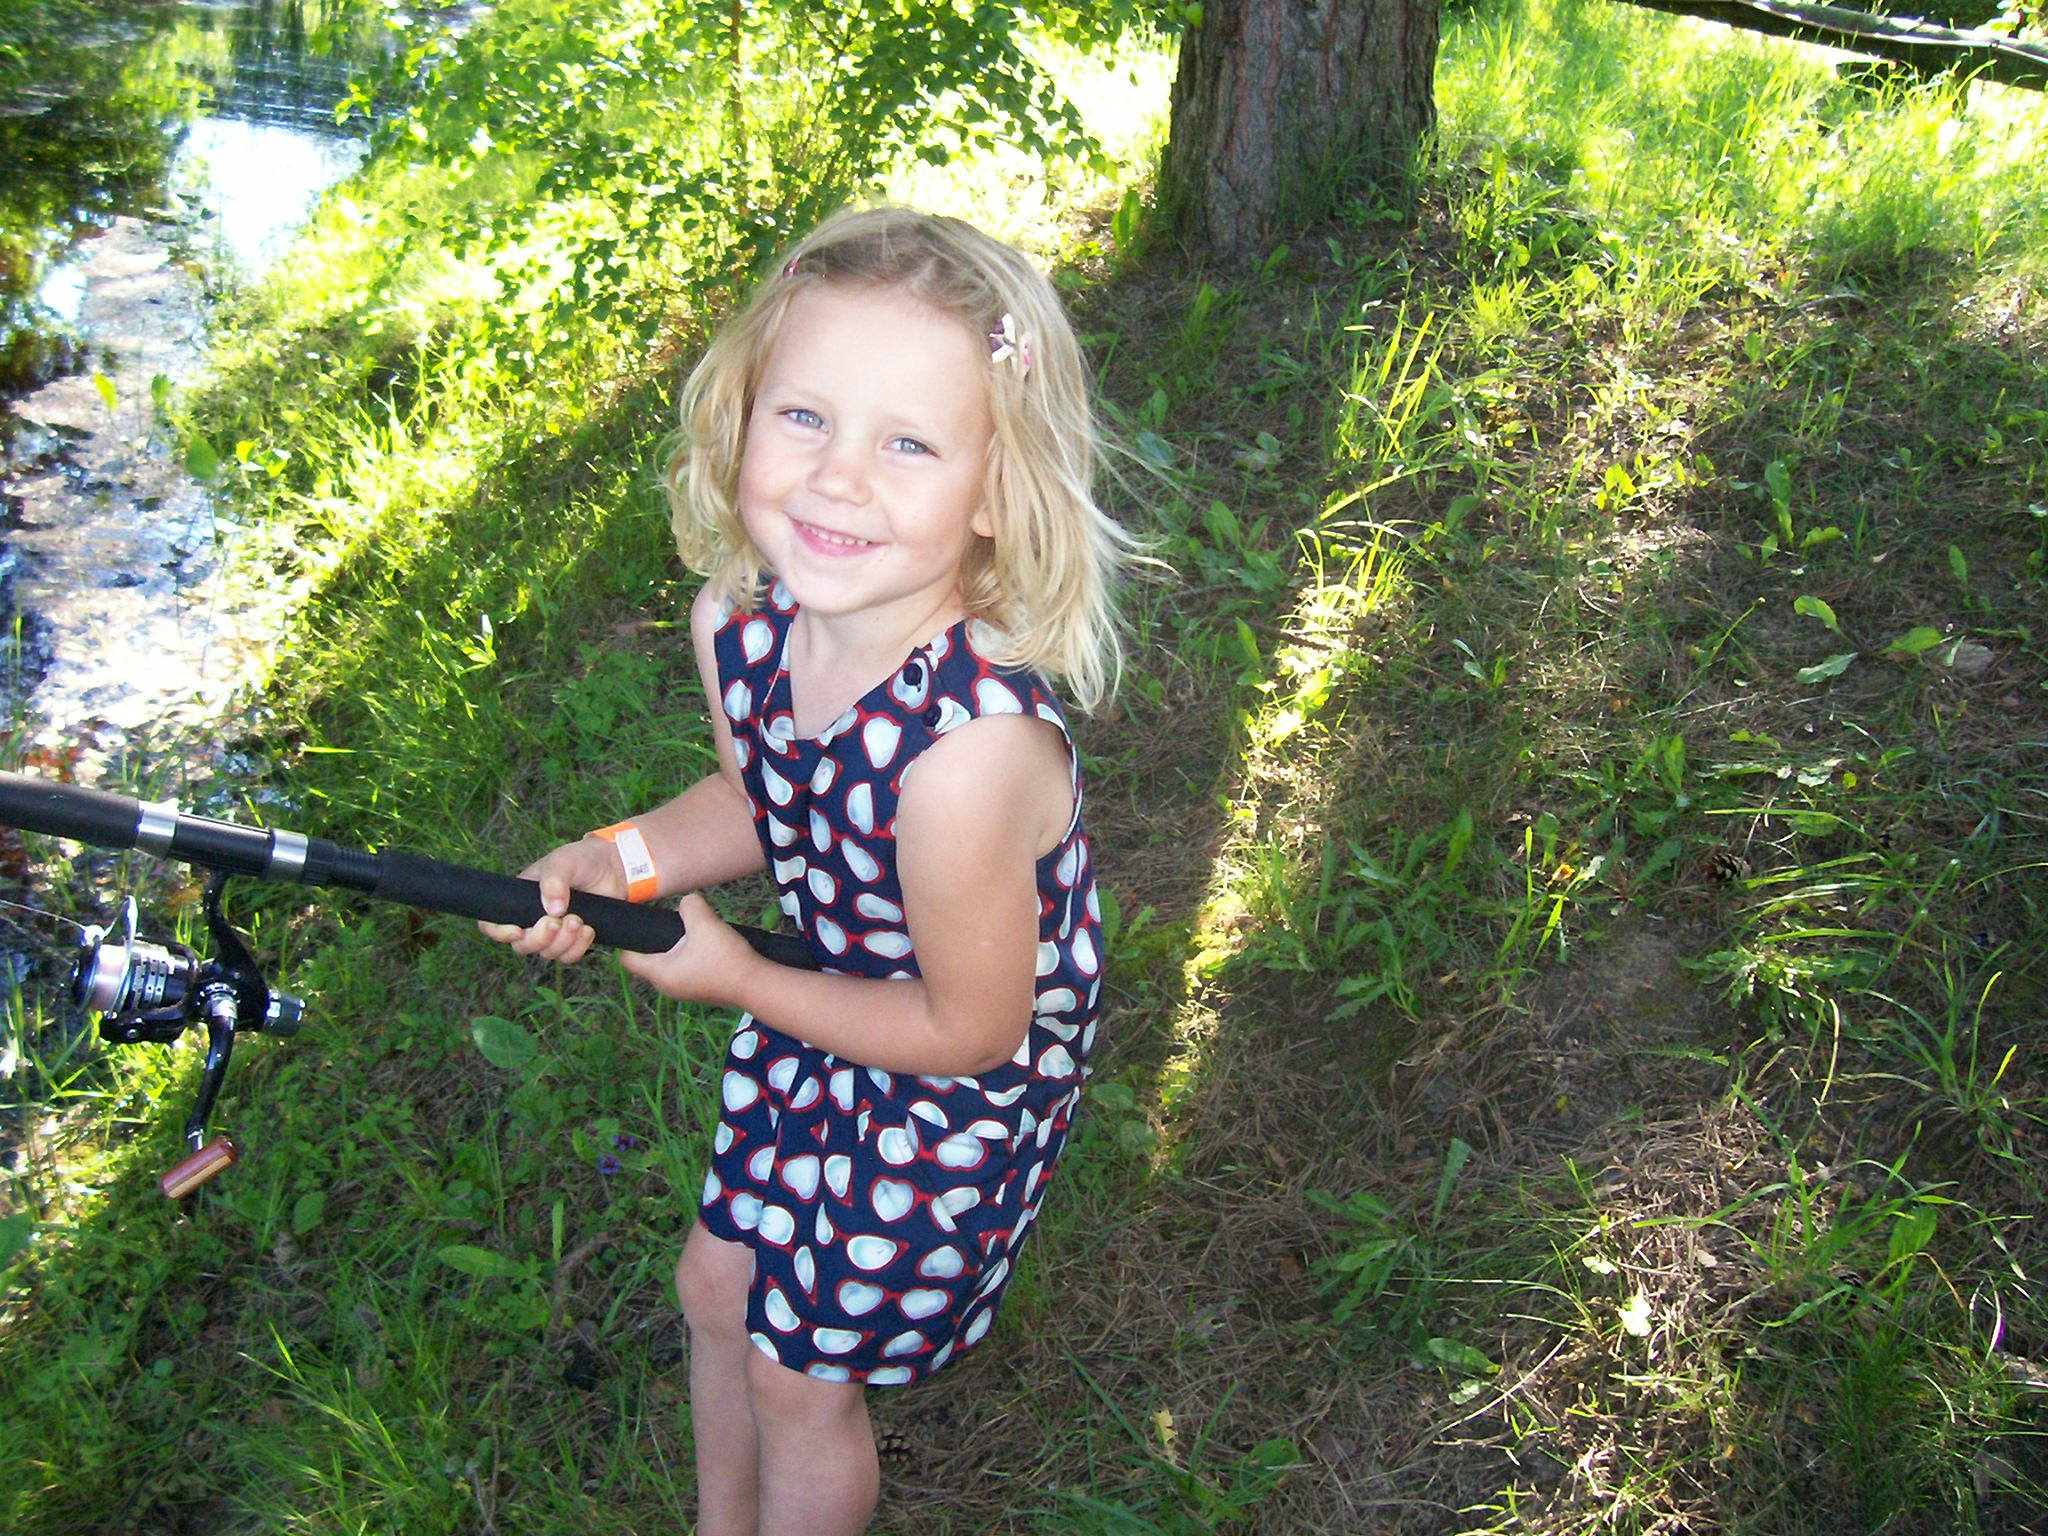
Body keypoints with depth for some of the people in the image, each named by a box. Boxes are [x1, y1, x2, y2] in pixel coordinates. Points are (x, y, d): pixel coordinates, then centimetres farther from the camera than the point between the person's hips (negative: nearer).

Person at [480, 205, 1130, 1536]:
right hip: (825, 1014, 7)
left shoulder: (970, 749, -42)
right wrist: (610, 863, -14)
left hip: (958, 1093, -7)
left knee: (799, 1372, 15)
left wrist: (734, 979, -16)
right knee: (720, 1285, 26)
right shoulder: (736, 618, -19)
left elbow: (971, 1029, -25)